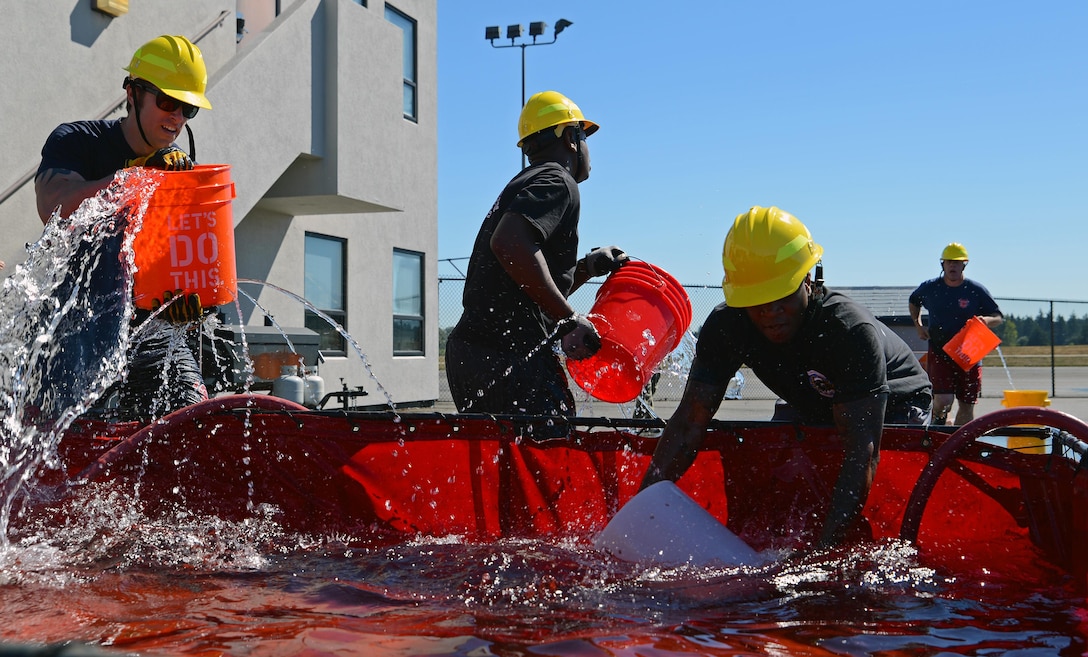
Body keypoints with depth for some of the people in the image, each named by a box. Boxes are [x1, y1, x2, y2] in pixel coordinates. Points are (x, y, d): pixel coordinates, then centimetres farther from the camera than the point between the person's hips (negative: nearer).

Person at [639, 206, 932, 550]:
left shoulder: (851, 330, -40)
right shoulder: (726, 326, -26)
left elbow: (862, 454, -45)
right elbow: (688, 424, -25)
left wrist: (823, 550, -53)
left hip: (896, 404, -4)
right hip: (813, 409, 4)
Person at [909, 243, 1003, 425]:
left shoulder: (977, 291, -1)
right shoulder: (929, 288, 3)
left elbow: (999, 318, 5)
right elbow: (913, 301, 25)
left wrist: (987, 320, -18)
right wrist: (917, 324, 12)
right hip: (939, 354, -1)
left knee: (967, 406, 5)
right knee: (943, 401, -15)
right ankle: (937, 423, 15)